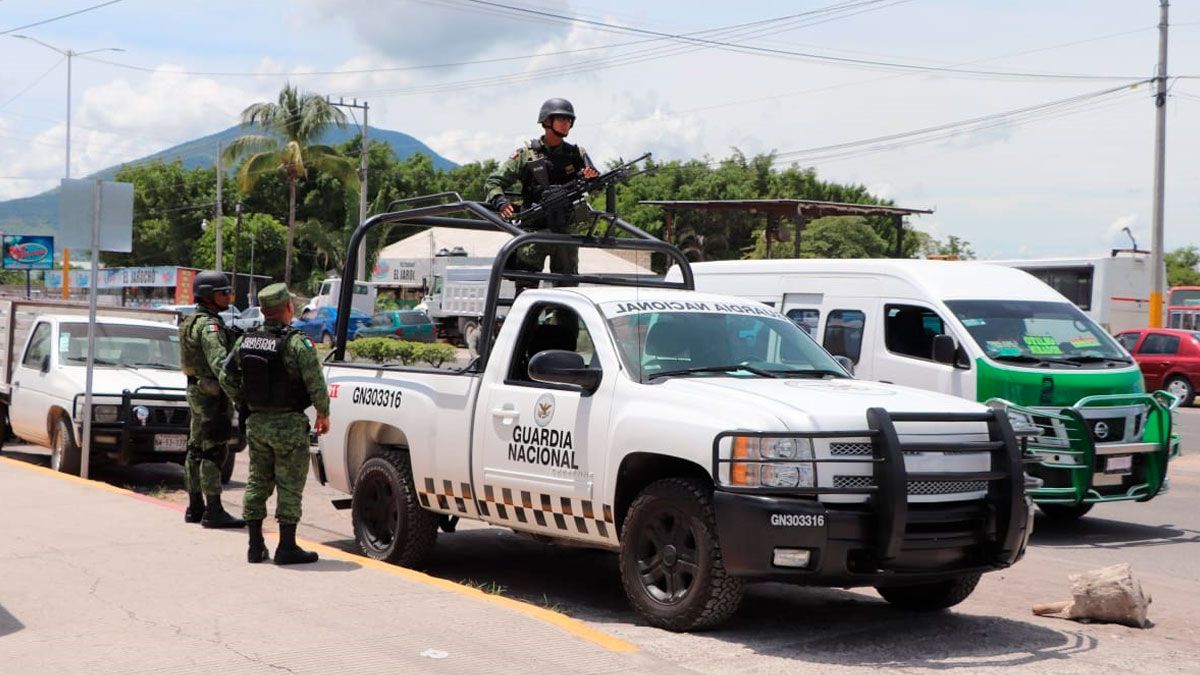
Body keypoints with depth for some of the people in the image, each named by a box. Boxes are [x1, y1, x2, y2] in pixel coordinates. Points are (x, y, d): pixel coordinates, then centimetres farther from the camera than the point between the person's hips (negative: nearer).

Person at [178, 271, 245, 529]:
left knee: (196, 450, 13)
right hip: (212, 394, -11)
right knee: (213, 452, -10)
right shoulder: (209, 325, -16)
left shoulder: (191, 321, 16)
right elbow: (219, 361, -29)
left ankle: (195, 507, 20)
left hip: (196, 391, 11)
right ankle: (213, 511, -11)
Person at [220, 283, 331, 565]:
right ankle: (287, 547, 3)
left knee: (258, 482, 13)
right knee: (289, 486, 1)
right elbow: (316, 385, -16)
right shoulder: (297, 343, -16)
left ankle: (255, 546, 17)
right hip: (289, 425, -6)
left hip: (257, 424, 6)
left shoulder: (245, 341, 2)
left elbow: (227, 377, 7)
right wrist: (323, 414, -1)